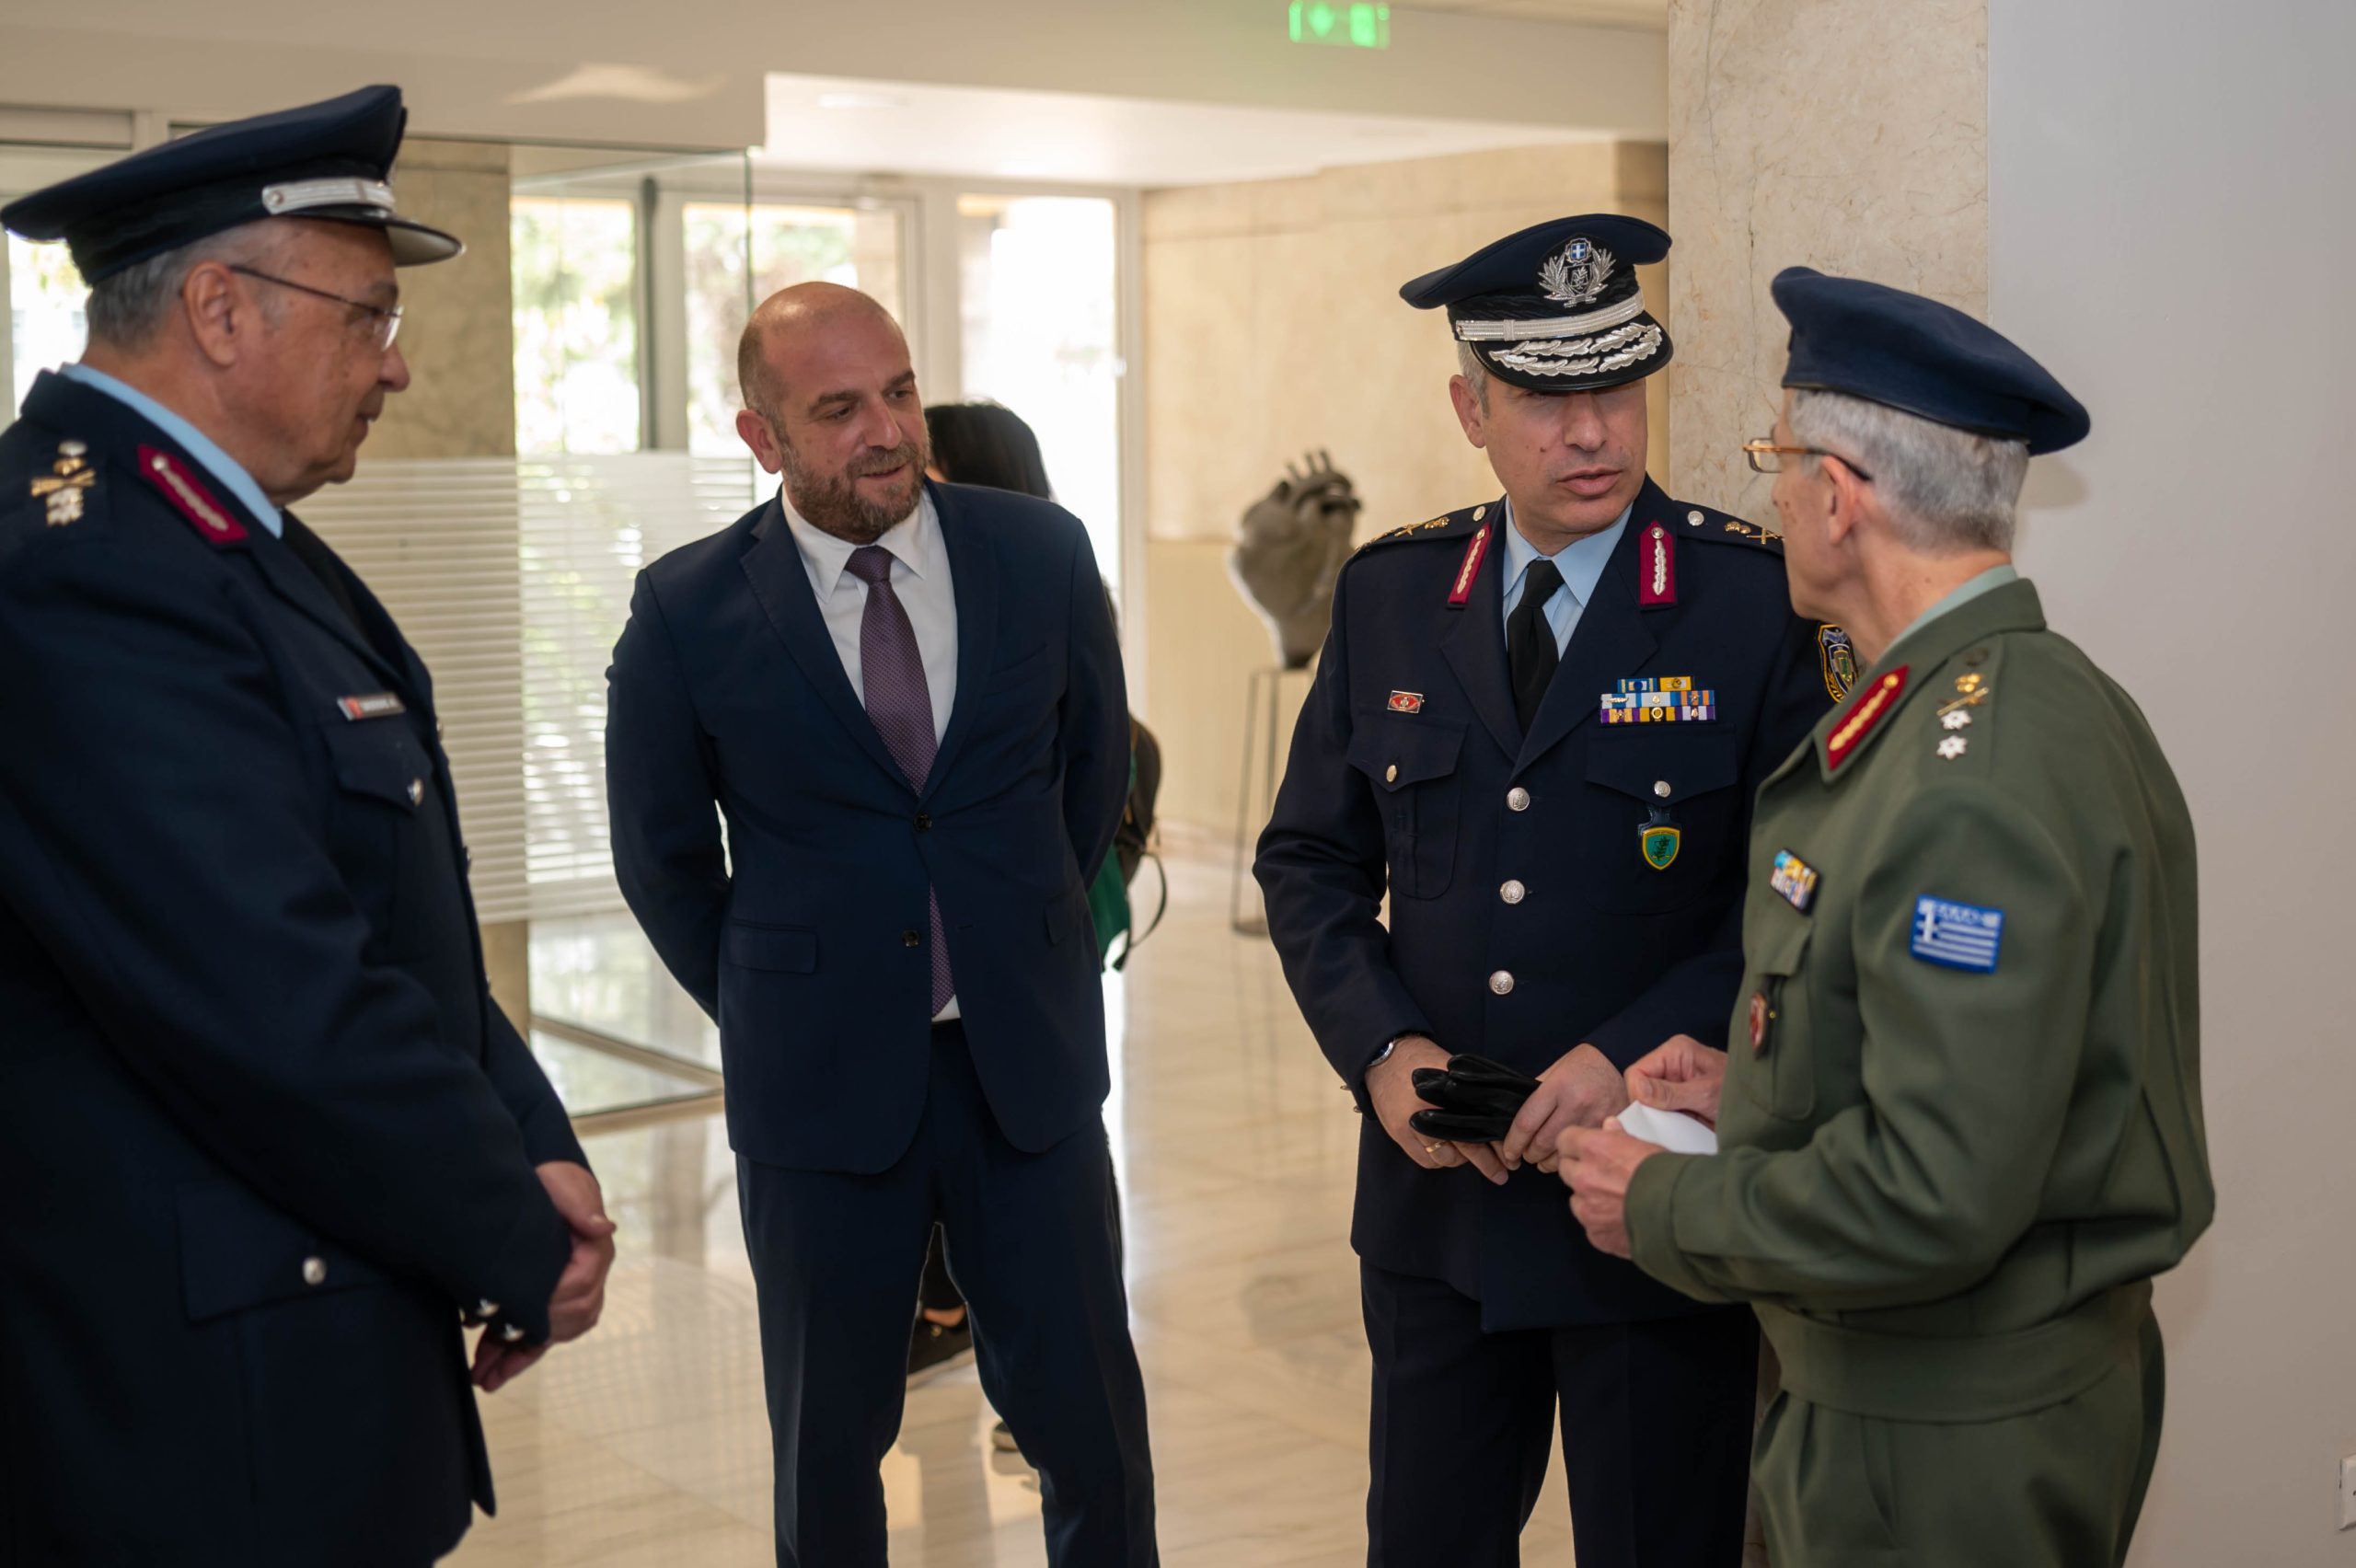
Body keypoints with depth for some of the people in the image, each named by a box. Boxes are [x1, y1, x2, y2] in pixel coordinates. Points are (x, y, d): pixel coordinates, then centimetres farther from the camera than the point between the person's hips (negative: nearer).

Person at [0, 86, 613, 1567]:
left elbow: (407, 914, 12)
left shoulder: (230, 536, 10)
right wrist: (524, 1251, -11)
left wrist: (535, 1152, -1)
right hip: (194, 1404, -9)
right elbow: (290, 1017, -24)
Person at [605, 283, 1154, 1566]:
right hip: (822, 1078, -1)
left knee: (1091, 1424, 8)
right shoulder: (690, 612, -8)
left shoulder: (1042, 554, -3)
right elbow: (660, 854, 5)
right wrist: (767, 1011, 8)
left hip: (1029, 1062, 1)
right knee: (829, 1439, 13)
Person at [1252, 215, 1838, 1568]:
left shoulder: (1759, 597, -8)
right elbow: (1312, 858, 9)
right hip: (1437, 1194, 4)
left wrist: (1630, 1057, -19)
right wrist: (1380, 1049, -7)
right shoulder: (1389, 594, 4)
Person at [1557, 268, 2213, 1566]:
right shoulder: (2038, 698, 7)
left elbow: (1935, 1194, -29)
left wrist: (1666, 1205, -15)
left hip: (1947, 1455, -9)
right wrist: (1760, 1092, 9)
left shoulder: (1975, 780, -26)